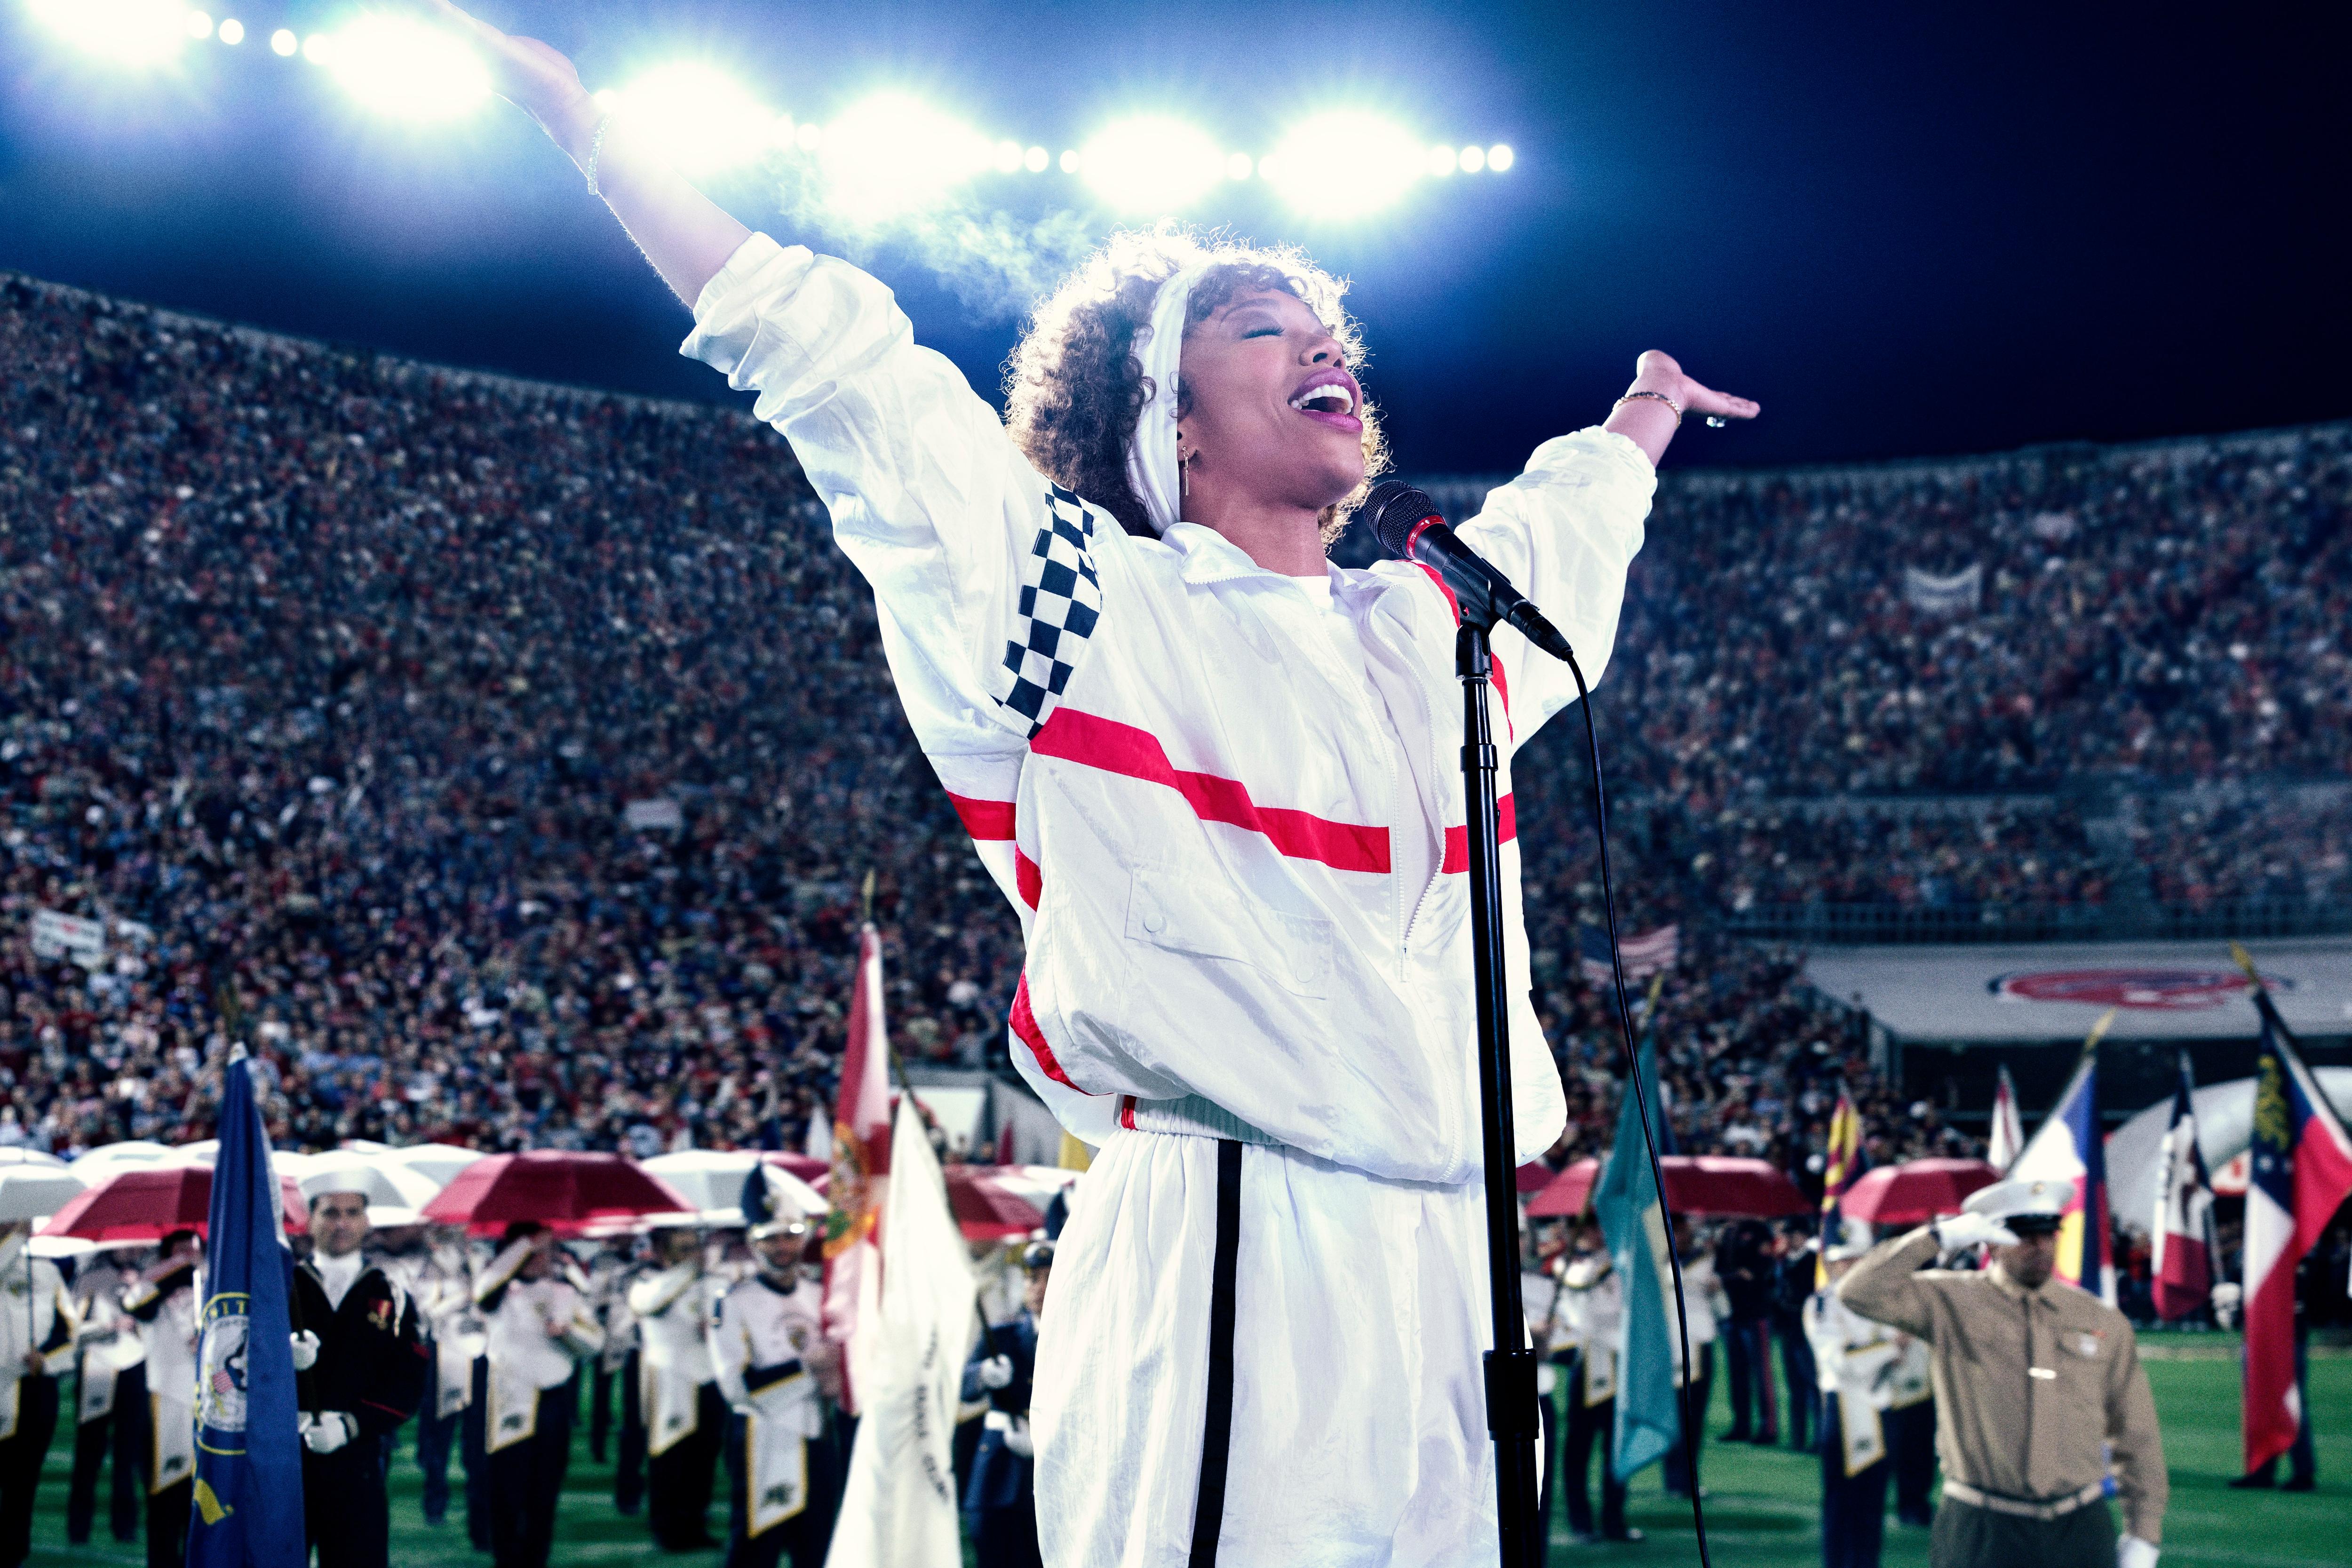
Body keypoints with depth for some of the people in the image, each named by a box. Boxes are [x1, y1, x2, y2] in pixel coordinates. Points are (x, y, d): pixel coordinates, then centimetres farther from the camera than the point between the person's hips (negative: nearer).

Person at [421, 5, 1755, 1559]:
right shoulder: (1092, 605, 3)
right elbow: (828, 356, 4)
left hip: (1451, 1276, 6)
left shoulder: (1435, 629, 18)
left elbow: (1569, 517, 42)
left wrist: (1650, 411, 61)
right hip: (1225, 1279, -6)